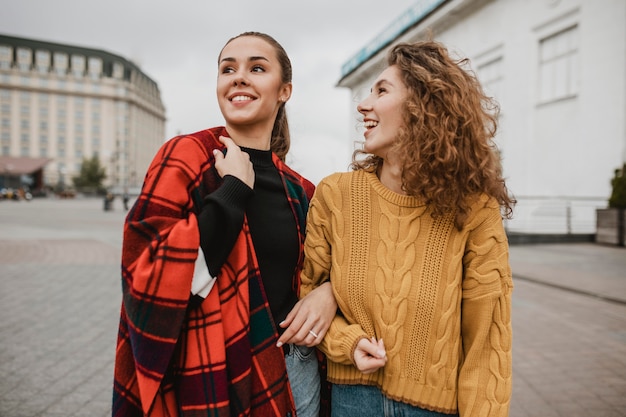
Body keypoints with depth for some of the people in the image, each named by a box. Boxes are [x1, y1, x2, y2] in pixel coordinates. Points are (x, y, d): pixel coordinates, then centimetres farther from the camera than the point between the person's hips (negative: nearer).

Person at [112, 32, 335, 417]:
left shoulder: (299, 190, 1)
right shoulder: (186, 156, -11)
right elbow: (150, 280, -21)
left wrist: (330, 292, -7)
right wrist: (234, 188, -19)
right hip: (209, 384, -4)